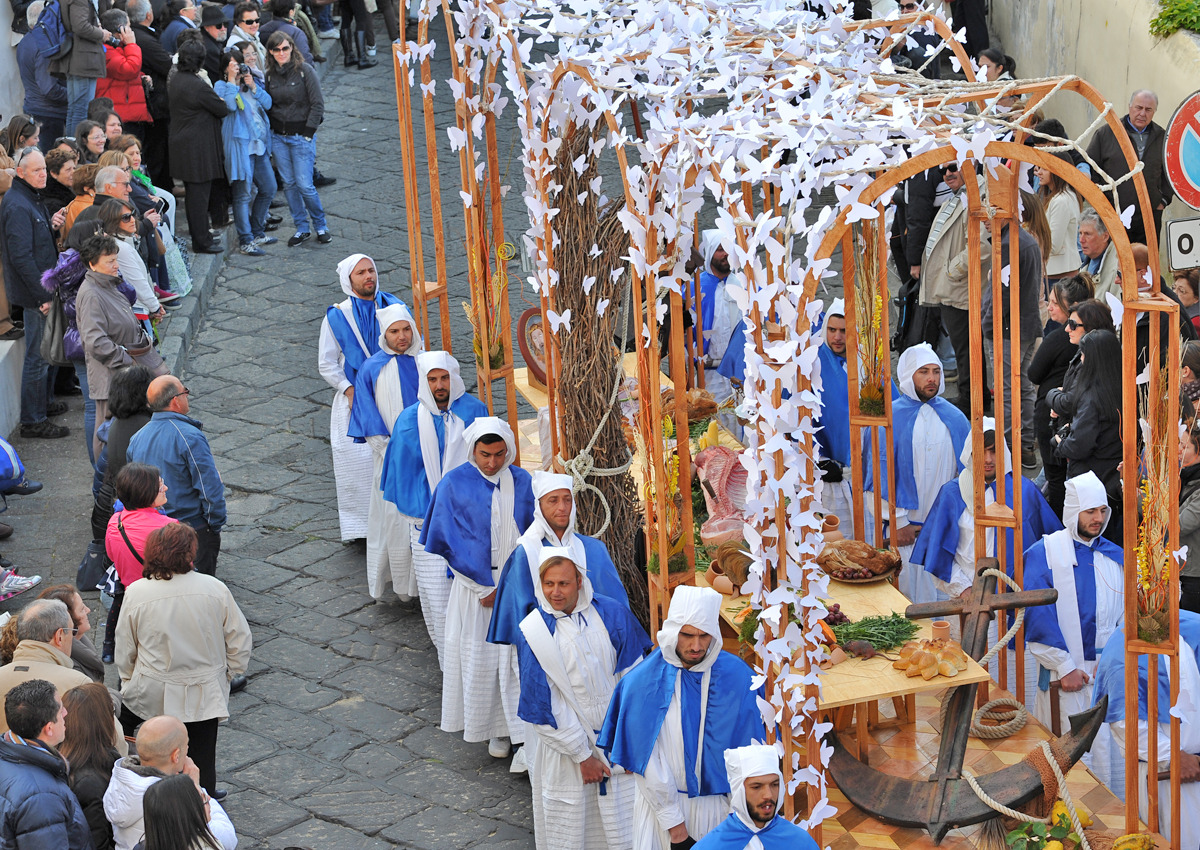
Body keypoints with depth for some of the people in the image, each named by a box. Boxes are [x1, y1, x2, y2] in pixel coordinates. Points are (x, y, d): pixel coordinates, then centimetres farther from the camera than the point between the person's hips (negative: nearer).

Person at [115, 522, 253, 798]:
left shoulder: (136, 593, -12)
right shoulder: (215, 590, -13)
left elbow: (125, 650, 0)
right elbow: (240, 640, -3)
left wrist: (129, 681, 17)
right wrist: (228, 674, 14)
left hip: (153, 693, 0)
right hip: (205, 695, 1)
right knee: (202, 763, 13)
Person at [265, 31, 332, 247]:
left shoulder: (305, 71, -7)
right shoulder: (270, 75, 5)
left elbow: (317, 105, -7)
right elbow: (268, 106, 14)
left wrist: (308, 133, -10)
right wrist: (271, 130, 3)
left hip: (301, 134, -4)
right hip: (278, 136, 4)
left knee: (304, 185, -7)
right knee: (289, 184, 6)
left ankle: (321, 226, 11)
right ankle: (302, 228, 16)